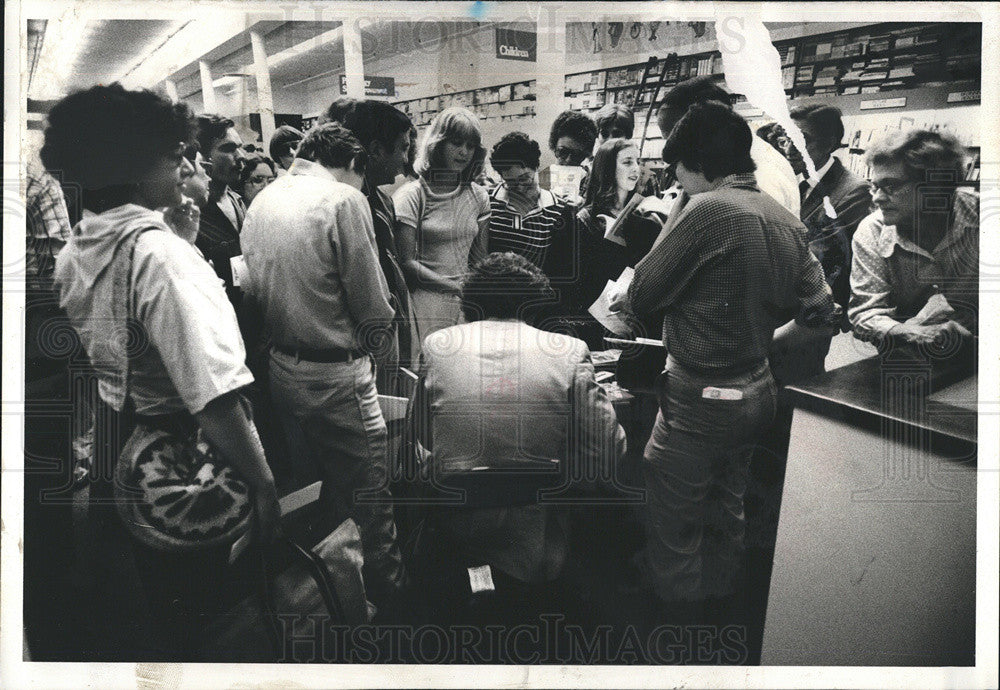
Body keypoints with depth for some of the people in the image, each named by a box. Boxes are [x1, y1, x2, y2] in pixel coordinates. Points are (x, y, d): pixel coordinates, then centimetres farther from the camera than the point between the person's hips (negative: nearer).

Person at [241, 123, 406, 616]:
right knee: (369, 498, 7)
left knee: (325, 489, 25)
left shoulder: (261, 201, 6)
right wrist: (378, 321, 4)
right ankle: (390, 597, 20)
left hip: (282, 368, 8)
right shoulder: (344, 199, -16)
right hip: (335, 373, -8)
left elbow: (253, 291, 10)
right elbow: (375, 311, -17)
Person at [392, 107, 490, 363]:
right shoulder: (412, 195, -4)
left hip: (468, 308, 4)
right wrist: (460, 288, -10)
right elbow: (407, 263, -8)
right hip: (426, 301, -4)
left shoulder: (478, 196, 11)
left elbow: (481, 258, 12)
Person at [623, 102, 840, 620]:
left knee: (672, 525, 9)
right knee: (725, 512, 24)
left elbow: (641, 295, -15)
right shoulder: (786, 220, 2)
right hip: (757, 392, 8)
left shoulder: (709, 209, -21)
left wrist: (669, 235, 0)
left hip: (701, 398, -8)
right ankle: (719, 603, 42)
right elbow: (821, 311, 6)